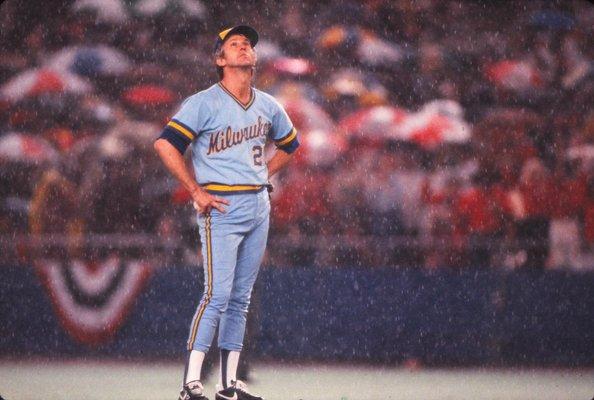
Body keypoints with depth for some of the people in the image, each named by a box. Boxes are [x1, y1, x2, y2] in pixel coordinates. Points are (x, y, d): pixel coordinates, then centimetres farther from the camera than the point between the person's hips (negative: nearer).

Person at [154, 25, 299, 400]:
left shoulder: (268, 106, 11)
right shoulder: (204, 103, -8)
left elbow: (289, 144, 29)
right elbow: (166, 144, -16)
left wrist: (264, 176, 15)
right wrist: (197, 192, -15)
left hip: (258, 206, 6)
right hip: (221, 208, -6)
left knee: (241, 298, 9)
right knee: (217, 295, -14)